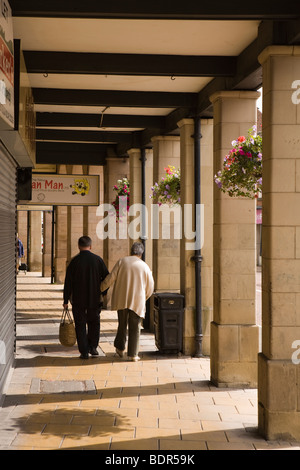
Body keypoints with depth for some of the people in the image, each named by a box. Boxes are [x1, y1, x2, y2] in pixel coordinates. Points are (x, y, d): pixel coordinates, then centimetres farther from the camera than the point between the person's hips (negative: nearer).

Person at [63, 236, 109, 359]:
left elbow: (68, 282, -7)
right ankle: (93, 347, 19)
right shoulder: (98, 260, -4)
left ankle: (84, 352, 5)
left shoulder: (74, 261, -9)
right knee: (94, 322, 20)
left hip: (78, 300, -2)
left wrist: (66, 300, 0)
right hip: (95, 299, 2)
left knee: (80, 325, 6)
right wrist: (102, 293, 15)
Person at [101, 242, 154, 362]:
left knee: (122, 324, 19)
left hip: (121, 300, 1)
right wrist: (144, 298, 24)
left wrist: (101, 288, 12)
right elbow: (150, 287, 6)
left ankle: (120, 347, 22)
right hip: (137, 302, -1)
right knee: (134, 328, 5)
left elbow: (111, 278, -3)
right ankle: (132, 354, 4)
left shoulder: (121, 261, -1)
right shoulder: (144, 266, 0)